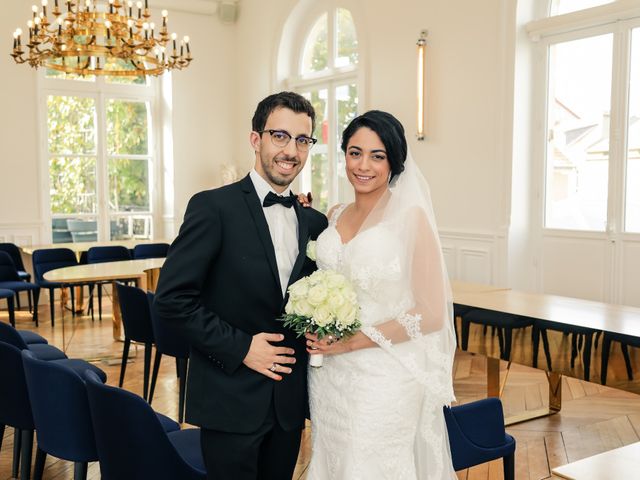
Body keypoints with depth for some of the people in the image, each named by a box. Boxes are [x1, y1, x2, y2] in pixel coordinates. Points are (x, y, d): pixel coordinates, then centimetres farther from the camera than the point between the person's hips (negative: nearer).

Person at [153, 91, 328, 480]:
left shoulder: (314, 222, 6)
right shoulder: (214, 207, -11)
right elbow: (172, 298, -15)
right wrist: (240, 348, -16)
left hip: (290, 401, 5)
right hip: (231, 401, -5)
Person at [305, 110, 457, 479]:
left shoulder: (410, 217, -11)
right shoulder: (335, 216, 7)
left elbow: (432, 314, -13)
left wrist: (354, 341, -16)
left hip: (383, 377, -5)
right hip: (329, 373, 6)